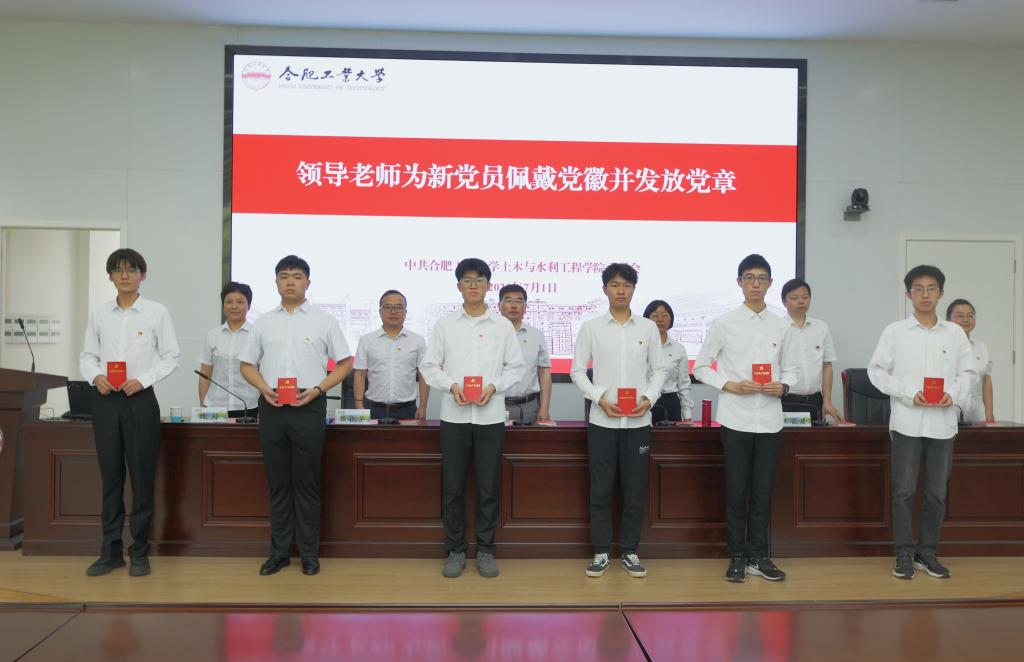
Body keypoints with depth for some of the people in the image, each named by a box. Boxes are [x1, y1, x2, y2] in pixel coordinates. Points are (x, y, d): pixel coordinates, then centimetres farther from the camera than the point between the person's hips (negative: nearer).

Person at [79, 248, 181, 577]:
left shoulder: (157, 312, -1)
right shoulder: (99, 313, 7)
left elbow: (172, 356, -1)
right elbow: (87, 355, 12)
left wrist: (143, 380, -12)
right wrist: (95, 375, -9)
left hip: (140, 399, -3)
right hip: (105, 400, 3)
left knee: (142, 476, 1)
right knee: (110, 476, 8)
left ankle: (139, 552, 12)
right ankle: (111, 550, 18)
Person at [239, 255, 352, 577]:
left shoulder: (323, 320, 3)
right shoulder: (263, 322, 10)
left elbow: (345, 362, 2)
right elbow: (247, 364, 14)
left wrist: (316, 390, -10)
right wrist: (264, 389, -6)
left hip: (309, 406, -2)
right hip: (272, 407, 3)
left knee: (307, 482, 2)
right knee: (278, 482, 8)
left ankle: (309, 552, 12)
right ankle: (279, 550, 18)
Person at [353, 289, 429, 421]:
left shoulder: (418, 341, 6)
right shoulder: (366, 340, 7)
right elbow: (360, 375, 5)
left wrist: (422, 407, -3)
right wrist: (359, 408, -3)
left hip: (406, 410, 0)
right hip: (374, 410, 0)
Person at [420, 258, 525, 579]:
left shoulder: (503, 325, 5)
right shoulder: (444, 324, 4)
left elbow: (516, 367, 6)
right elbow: (428, 365, 4)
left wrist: (494, 386, -10)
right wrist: (451, 385, -12)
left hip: (491, 416, 0)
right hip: (454, 415, 0)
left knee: (489, 487, 5)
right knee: (452, 487, 5)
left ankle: (485, 550, 18)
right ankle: (455, 550, 17)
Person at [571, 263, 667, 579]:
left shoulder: (648, 328, 6)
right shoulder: (591, 327, 2)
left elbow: (659, 369, 9)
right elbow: (577, 371, 2)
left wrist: (649, 398, -8)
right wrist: (600, 398, -12)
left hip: (638, 422, 1)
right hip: (602, 421, -1)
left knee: (636, 490, 6)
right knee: (600, 490, 4)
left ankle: (629, 551, 19)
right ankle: (601, 552, 16)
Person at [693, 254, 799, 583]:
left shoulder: (781, 326, 6)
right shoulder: (723, 323, -1)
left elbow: (792, 368, 13)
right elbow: (701, 367, 2)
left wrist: (783, 386, -8)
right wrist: (730, 385, -13)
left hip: (769, 419, 2)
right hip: (735, 419, -2)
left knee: (763, 491, 9)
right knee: (736, 491, 5)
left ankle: (759, 556, 20)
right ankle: (738, 557, 17)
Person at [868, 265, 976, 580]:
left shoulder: (955, 333, 7)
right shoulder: (894, 331, 1)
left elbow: (968, 372, 10)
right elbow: (877, 370, 0)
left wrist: (954, 394, -10)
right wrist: (908, 393, -12)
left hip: (943, 424, 2)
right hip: (906, 422, -2)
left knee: (937, 493, 8)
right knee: (904, 492, 0)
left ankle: (927, 553, 21)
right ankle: (904, 555, 11)